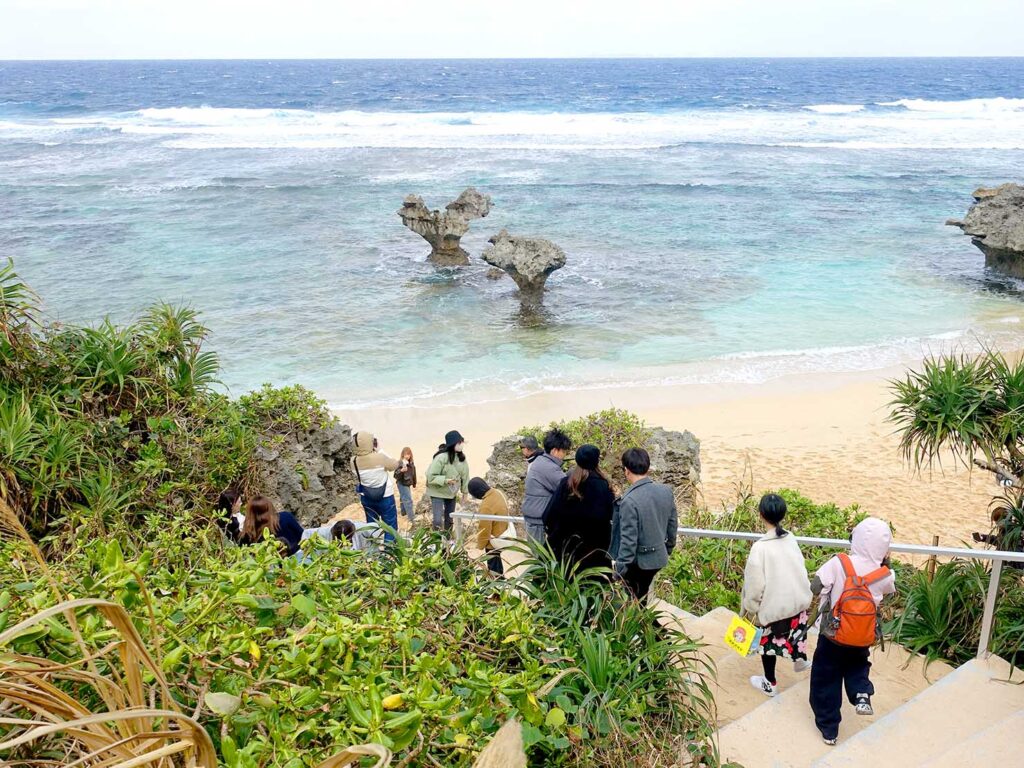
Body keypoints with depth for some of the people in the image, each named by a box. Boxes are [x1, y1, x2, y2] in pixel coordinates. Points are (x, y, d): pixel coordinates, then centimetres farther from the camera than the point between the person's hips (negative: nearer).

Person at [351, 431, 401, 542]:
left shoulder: (354, 461, -12)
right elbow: (394, 465, -8)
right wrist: (378, 451, -2)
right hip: (385, 497, -5)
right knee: (390, 526, 6)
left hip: (366, 498, 5)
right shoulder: (379, 457, -25)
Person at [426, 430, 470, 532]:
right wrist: (445, 480, -32)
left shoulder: (462, 457, -6)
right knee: (438, 521, -12)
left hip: (452, 493, 6)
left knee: (449, 520, 15)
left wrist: (465, 491, 7)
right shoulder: (441, 457, -25)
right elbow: (430, 476, -22)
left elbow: (465, 475, 5)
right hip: (438, 493, -6)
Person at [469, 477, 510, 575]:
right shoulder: (498, 493, -4)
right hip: (501, 536, 9)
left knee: (493, 567, 6)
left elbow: (484, 529, -23)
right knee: (496, 563, 25)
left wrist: (480, 545, -9)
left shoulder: (486, 505, -32)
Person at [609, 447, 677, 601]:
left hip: (637, 561, -6)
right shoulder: (666, 491, -7)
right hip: (658, 557, 6)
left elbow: (628, 540, -23)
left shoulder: (629, 500, -27)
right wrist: (668, 548, 22)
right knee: (642, 596, 24)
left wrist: (620, 569, -13)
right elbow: (673, 525, 5)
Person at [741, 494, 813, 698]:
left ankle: (770, 683, 33)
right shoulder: (791, 539, -10)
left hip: (773, 604, -5)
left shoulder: (760, 547, -27)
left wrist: (751, 608, -5)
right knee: (794, 628, 32)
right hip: (797, 599, 5)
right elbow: (800, 569, 3)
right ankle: (800, 658, 56)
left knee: (768, 641, 16)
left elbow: (755, 584, -21)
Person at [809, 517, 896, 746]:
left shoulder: (838, 564, -22)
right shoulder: (885, 575, -14)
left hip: (833, 637, -2)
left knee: (826, 682, 16)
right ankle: (862, 695, 7)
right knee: (857, 665, 33)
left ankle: (828, 729, 24)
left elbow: (814, 587, -15)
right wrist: (884, 563, 8)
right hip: (863, 639, 2)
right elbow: (890, 590, 10)